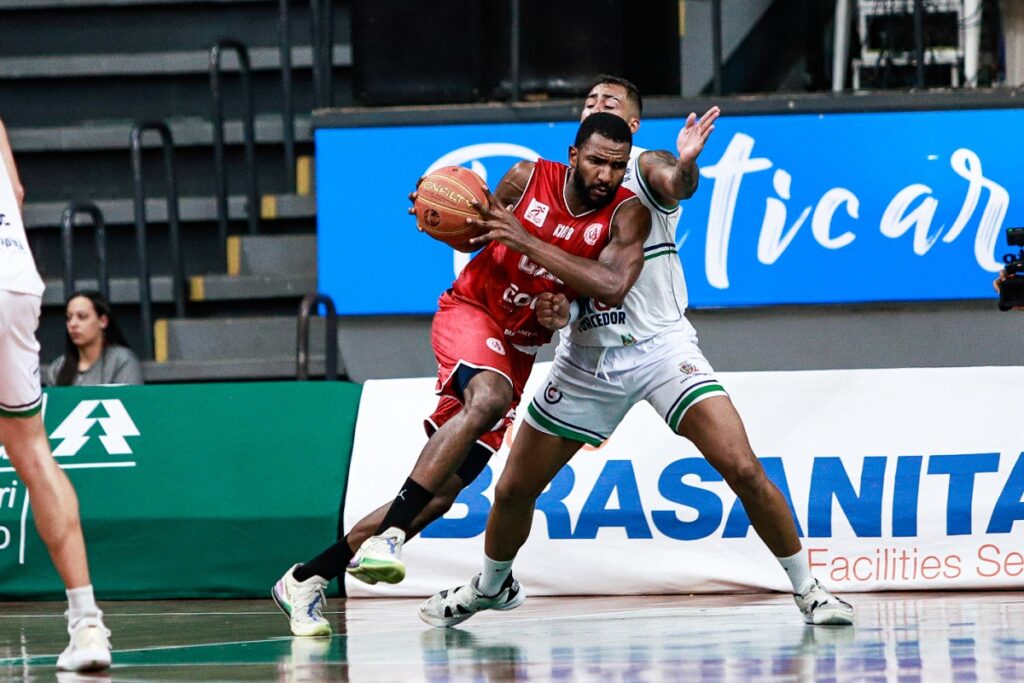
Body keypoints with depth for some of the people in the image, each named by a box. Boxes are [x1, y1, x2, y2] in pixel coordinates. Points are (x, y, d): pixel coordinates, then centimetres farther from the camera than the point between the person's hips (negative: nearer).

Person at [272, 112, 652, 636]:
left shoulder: (627, 214, -12)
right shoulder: (528, 179, -11)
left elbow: (612, 287, -29)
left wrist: (525, 240, -33)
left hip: (519, 348, 3)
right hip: (469, 312, -3)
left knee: (438, 496, -1)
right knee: (489, 397, -38)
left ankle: (306, 579, 10)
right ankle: (386, 533, -40)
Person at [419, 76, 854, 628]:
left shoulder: (645, 168, -6)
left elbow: (675, 185, -29)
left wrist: (685, 165, -54)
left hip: (660, 344, -4)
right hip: (586, 354, 4)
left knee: (742, 468, -19)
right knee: (513, 489, 7)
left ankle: (806, 588, -5)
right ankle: (491, 585, 35)